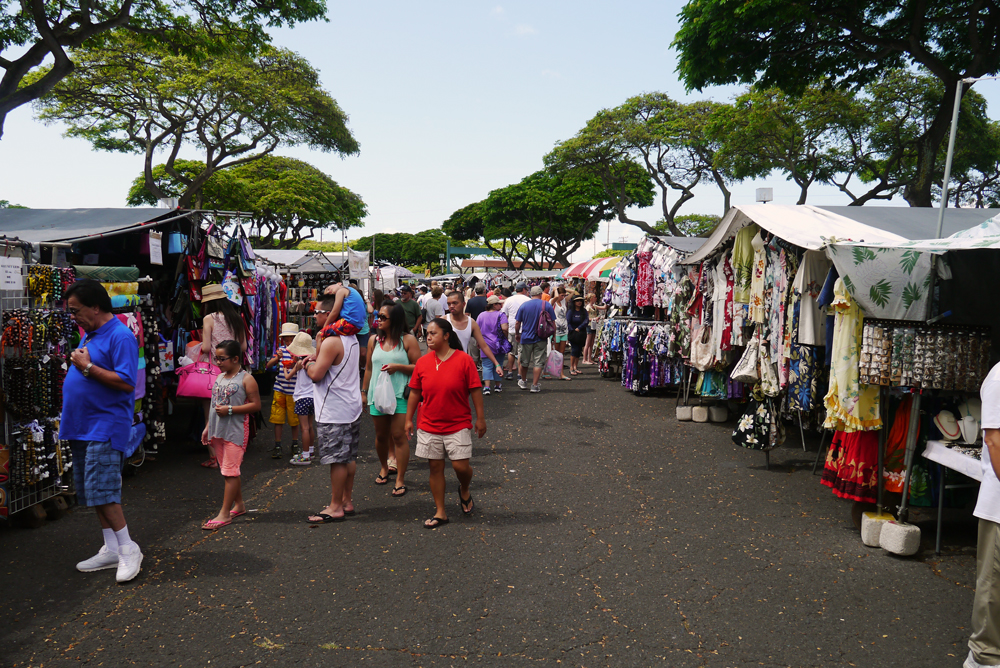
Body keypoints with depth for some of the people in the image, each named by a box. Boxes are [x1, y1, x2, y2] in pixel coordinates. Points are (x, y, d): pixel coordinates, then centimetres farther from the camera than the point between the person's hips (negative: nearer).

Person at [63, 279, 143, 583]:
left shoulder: (121, 336, -14)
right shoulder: (89, 335, 15)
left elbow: (126, 383, -22)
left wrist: (87, 367, -18)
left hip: (106, 426, -10)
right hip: (82, 427, 10)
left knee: (100, 489, -12)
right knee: (92, 490, 11)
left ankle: (128, 549, -1)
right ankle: (111, 550, 20)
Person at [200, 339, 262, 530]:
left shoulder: (246, 379, -8)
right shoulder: (219, 378, 13)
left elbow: (256, 405, -12)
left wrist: (230, 410, -18)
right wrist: (208, 426, 17)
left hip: (235, 432, -8)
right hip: (218, 431, 8)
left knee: (230, 471, -6)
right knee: (228, 470, 14)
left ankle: (224, 513, -3)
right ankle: (239, 505, 27)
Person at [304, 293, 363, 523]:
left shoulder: (331, 342, -19)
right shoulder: (350, 337, 11)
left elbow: (316, 374, -21)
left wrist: (308, 365, -1)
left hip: (333, 412, -10)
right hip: (351, 408, 10)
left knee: (337, 460, -2)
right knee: (348, 457, 14)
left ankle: (335, 507, 6)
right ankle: (347, 502, 24)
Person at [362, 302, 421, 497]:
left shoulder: (408, 340, -3)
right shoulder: (374, 340, 9)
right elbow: (369, 368, 16)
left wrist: (398, 367, -16)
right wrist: (364, 392, 16)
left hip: (400, 394, -4)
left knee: (398, 436, -6)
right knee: (381, 435, 13)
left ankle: (400, 480, 3)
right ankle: (384, 468, 37)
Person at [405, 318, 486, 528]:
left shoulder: (464, 360, -8)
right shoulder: (422, 363, 1)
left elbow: (475, 390, -5)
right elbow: (415, 393, 8)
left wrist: (480, 418, -4)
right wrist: (409, 419, 8)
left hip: (458, 425, -3)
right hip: (429, 426, 3)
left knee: (461, 466, -6)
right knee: (435, 467, 7)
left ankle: (464, 491, 29)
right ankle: (440, 512, 20)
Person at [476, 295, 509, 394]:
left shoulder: (481, 315, 4)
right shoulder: (501, 314, -8)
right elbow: (504, 328, -20)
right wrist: (506, 337, -3)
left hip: (486, 345, 2)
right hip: (498, 344, -2)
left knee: (487, 366, 1)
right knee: (498, 365, 14)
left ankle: (487, 387, -12)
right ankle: (498, 386, 25)